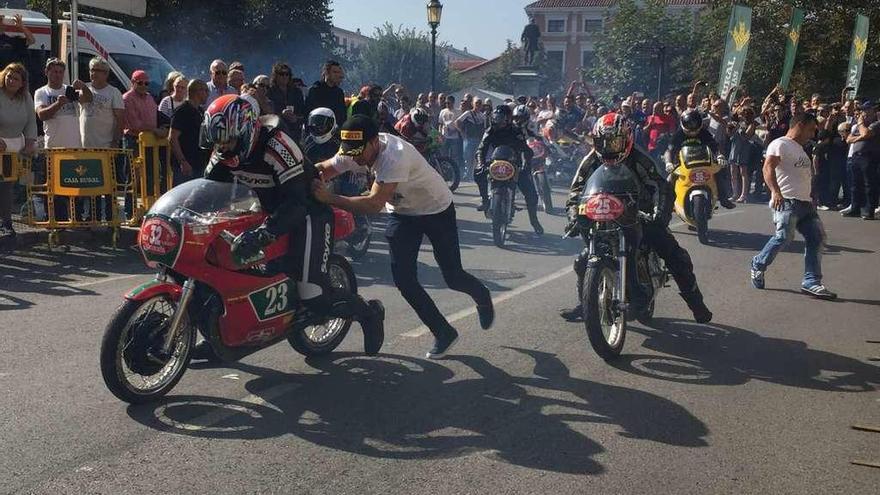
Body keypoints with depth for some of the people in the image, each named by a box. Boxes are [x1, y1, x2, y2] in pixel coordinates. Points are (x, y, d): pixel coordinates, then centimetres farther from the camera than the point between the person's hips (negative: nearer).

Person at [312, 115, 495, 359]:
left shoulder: (395, 157, -38)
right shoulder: (354, 150, -16)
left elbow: (375, 204, -45)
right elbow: (323, 169, -12)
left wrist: (329, 198, -49)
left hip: (437, 210, -6)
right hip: (402, 213, 6)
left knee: (453, 278, 2)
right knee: (404, 280, -5)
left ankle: (481, 296, 39)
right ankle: (444, 333, 10)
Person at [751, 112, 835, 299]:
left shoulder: (800, 148, 27)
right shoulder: (780, 144, -4)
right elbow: (768, 168, -19)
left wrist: (811, 197, 29)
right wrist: (775, 192, -33)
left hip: (805, 202, 9)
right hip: (787, 201, -9)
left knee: (816, 237, -1)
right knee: (784, 237, -19)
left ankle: (811, 282, 1)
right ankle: (758, 265, 4)